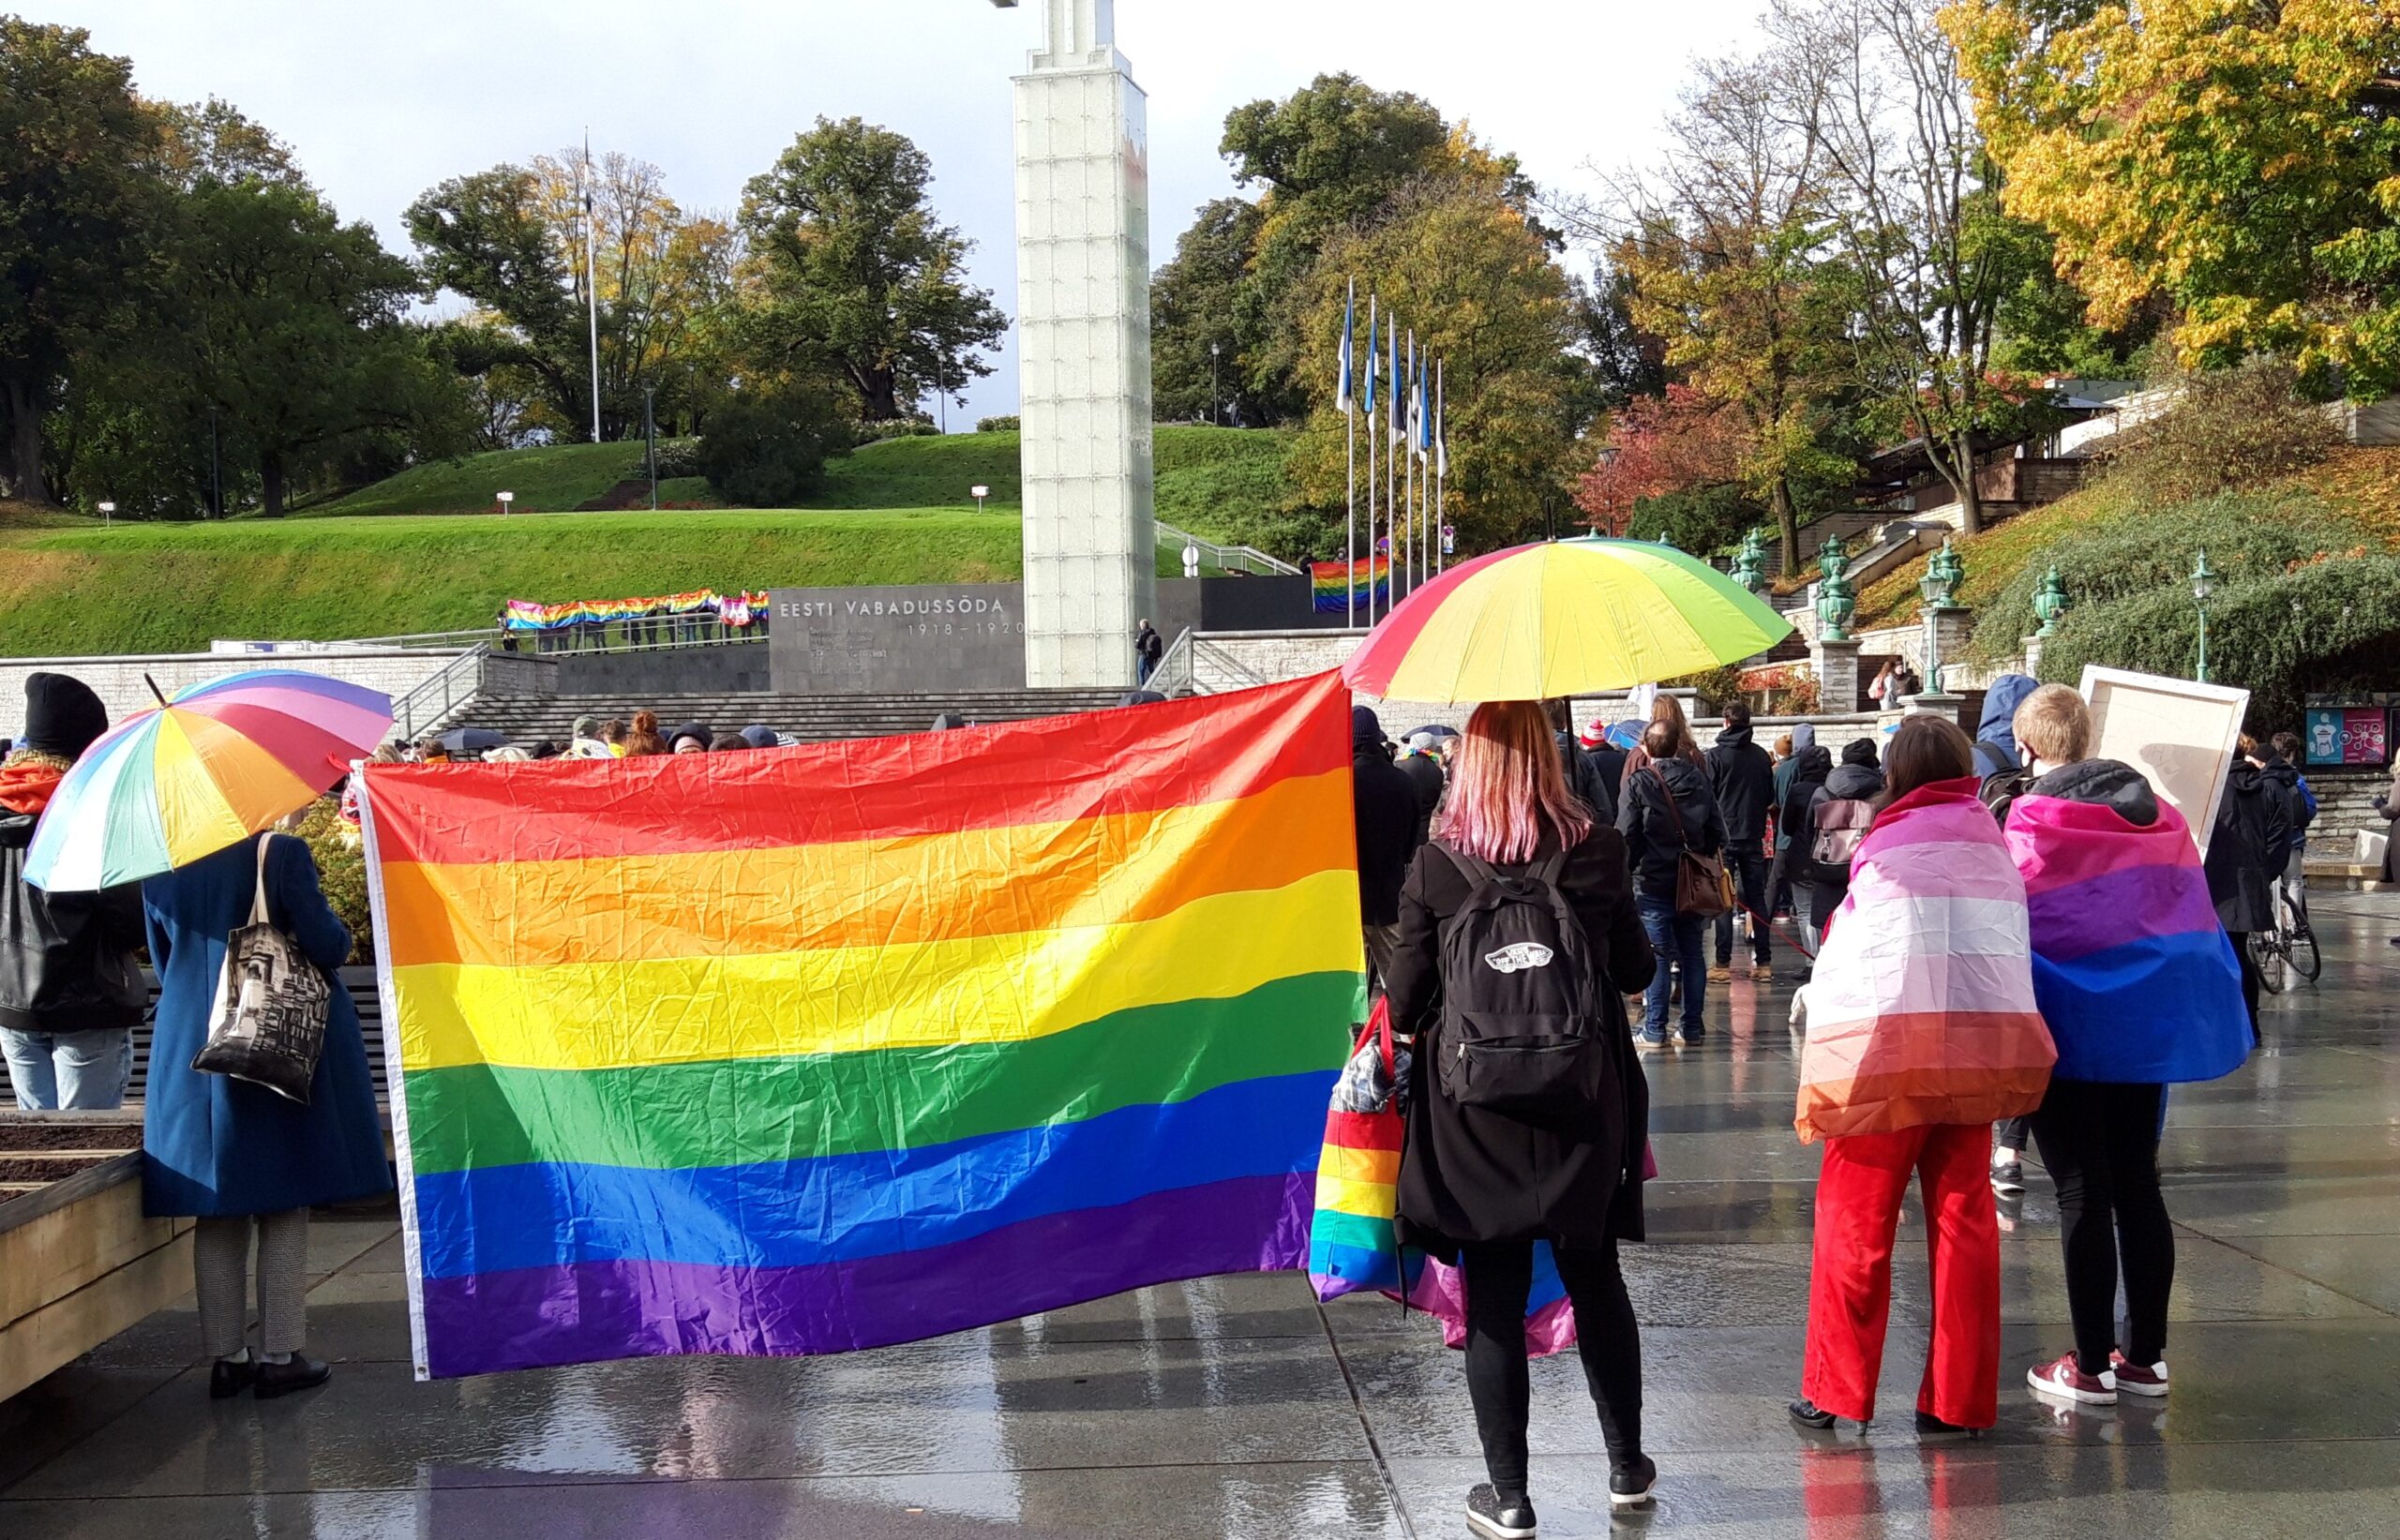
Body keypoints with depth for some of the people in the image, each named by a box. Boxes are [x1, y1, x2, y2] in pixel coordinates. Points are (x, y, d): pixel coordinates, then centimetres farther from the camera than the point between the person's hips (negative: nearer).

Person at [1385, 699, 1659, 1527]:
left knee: (1493, 1301, 6)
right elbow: (1636, 969, 5)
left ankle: (1507, 1494, 13)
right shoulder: (1596, 852, -6)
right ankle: (1626, 1464, 30)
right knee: (1596, 1280, 18)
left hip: (1472, 1115, -2)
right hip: (1583, 1108, 2)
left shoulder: (1435, 867, -10)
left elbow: (1406, 1004, -7)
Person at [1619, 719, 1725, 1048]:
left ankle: (1655, 1030, -1)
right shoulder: (1698, 779, 5)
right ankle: (1693, 1028, 13)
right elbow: (1717, 830, 7)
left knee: (1655, 956, -1)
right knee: (1692, 954, 10)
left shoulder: (1638, 782, -9)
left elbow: (1626, 834, -12)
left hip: (1652, 882, -4)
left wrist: (1628, 871, 2)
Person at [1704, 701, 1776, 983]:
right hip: (1754, 836, 4)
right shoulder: (1762, 756, 3)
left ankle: (1722, 964, -3)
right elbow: (1770, 797, 10)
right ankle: (1763, 962, 10)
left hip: (1723, 836, -4)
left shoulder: (1714, 756, -10)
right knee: (1756, 898, 10)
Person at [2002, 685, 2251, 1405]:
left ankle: (2092, 1366, 6)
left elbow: (2011, 920, -16)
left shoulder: (2034, 820, -15)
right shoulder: (2156, 813, 4)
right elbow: (2191, 910, 8)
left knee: (2083, 1193, 1)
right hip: (2147, 1023, 6)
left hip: (2070, 1027, -6)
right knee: (2137, 1183, 14)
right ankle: (2146, 1355, 20)